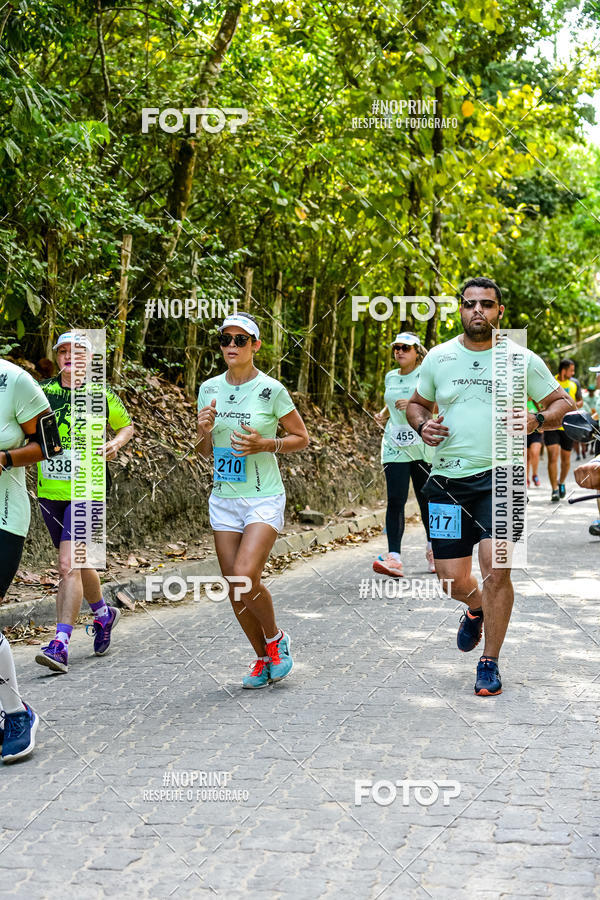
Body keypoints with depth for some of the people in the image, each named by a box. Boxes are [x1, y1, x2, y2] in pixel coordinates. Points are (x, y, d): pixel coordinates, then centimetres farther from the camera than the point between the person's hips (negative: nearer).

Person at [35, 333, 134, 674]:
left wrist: (115, 444, -4)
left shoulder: (101, 393, 0)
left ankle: (60, 645, -17)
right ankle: (104, 614, 44)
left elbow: (127, 425, 15)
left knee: (69, 566, -15)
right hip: (50, 492, 4)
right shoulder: (42, 392, 5)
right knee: (78, 562, 18)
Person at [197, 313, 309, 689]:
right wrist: (204, 431, -8)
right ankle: (264, 659, 22)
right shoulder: (209, 389, 6)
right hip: (224, 500, 5)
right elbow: (206, 452, 14)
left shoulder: (271, 390, -8)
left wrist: (265, 444, -15)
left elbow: (302, 438, 1)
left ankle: (276, 638, 8)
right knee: (234, 588, 4)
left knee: (245, 576, -20)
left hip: (264, 499, -5)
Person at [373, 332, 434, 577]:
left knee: (426, 498, 7)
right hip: (394, 446, 3)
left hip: (423, 445, -3)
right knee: (395, 500, -9)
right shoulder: (391, 377, 13)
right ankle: (394, 558, -16)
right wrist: (383, 415, 9)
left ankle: (432, 548, 30)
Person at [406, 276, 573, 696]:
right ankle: (476, 609, 40)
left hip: (500, 476, -2)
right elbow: (417, 403, 22)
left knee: (496, 568, -15)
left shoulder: (522, 361, 1)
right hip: (448, 478, 2)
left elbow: (563, 402, 10)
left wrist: (537, 420, -10)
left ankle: (490, 664, 2)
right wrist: (422, 424, -1)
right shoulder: (439, 358, 7)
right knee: (453, 579, 2)